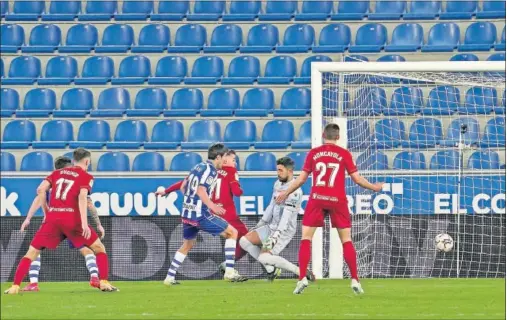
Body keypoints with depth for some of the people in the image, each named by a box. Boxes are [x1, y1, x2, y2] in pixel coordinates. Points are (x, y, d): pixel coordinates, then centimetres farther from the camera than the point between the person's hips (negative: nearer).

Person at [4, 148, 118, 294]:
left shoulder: (57, 173, 18)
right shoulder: (86, 177, 6)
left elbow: (41, 190, 5)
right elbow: (82, 197, -11)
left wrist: (47, 211, 14)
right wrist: (84, 224, -18)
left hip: (52, 218, 3)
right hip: (72, 219, -3)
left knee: (32, 252, 11)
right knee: (99, 249, 12)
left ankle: (15, 286, -1)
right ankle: (104, 282, -2)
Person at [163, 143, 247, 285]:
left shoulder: (198, 167, 15)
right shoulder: (210, 170, -10)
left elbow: (183, 187, 21)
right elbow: (201, 190, -23)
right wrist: (213, 206, -26)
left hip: (187, 212, 9)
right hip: (200, 214, -9)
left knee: (187, 244, 26)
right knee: (232, 233, -2)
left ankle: (170, 277, 25)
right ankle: (229, 272, -9)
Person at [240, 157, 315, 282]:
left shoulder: (295, 190, -20)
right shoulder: (278, 184, 9)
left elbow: (287, 216, -25)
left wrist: (276, 235, -30)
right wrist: (261, 224, 20)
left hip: (285, 230, -9)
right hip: (271, 226, 9)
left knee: (264, 257, -23)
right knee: (244, 241, 0)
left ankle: (301, 272, -13)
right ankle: (271, 269, 6)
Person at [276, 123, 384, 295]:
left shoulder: (313, 153, 5)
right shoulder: (344, 154, 2)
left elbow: (301, 179, 8)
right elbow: (357, 178, 2)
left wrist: (285, 193, 22)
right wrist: (374, 187, 19)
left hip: (317, 199, 0)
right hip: (337, 200, 0)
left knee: (306, 238, 5)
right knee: (346, 240, 8)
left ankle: (302, 278, -8)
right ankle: (355, 279, 3)